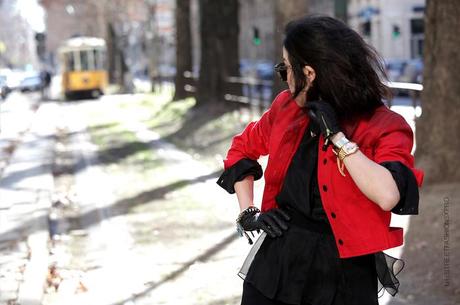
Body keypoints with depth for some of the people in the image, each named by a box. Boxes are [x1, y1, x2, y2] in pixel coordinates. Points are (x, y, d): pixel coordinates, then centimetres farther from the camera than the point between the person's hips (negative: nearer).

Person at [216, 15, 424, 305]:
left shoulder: (385, 127, -12)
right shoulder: (286, 107, 5)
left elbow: (388, 196, -29)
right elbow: (242, 149, 21)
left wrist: (337, 136, -22)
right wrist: (247, 212, 8)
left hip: (343, 274, -4)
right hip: (277, 260, 5)